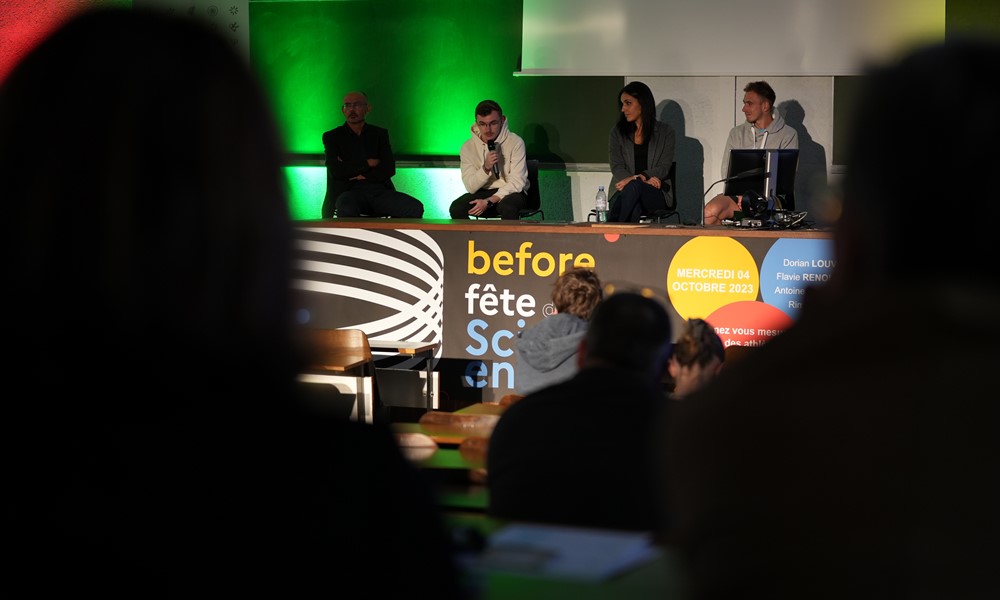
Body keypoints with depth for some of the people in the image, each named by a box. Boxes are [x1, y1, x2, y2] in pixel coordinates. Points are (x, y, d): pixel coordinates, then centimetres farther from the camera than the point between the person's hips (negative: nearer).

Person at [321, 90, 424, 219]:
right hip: (349, 192, -3)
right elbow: (335, 171, -3)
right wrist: (368, 164, 0)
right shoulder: (332, 137, 12)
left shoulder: (380, 134, 18)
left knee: (415, 208, -27)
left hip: (379, 190, 3)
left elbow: (389, 169, 5)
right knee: (347, 210, -42)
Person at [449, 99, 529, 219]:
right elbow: (470, 187, -7)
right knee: (456, 208, -27)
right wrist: (485, 168, -26)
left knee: (507, 207, -38)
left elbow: (517, 182, -13)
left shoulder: (515, 142, -10)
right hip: (483, 192, 3)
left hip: (510, 192, -2)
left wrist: (489, 201, -24)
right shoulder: (468, 147, -3)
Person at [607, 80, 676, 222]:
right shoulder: (617, 132, 15)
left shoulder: (666, 132, 9)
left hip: (656, 195, -1)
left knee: (634, 187, -38)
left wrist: (634, 180, -17)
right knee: (633, 207, -38)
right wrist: (642, 179, -17)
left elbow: (664, 168, 0)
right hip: (624, 191, 1)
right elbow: (617, 167, 3)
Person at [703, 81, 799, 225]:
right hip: (737, 195, 3)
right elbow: (727, 171, 8)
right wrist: (741, 194, -12)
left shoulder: (788, 135, 4)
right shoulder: (737, 133, 15)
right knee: (710, 212, -29)